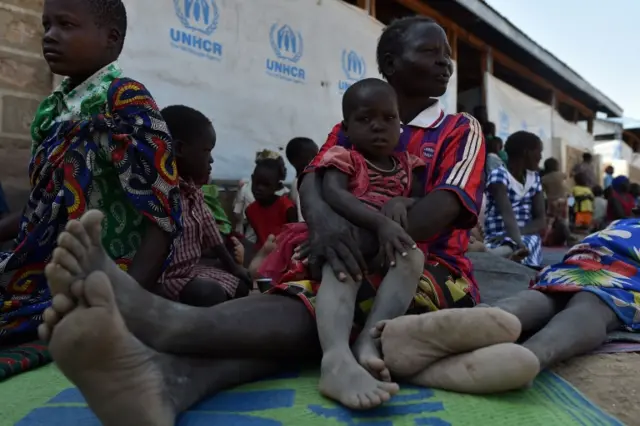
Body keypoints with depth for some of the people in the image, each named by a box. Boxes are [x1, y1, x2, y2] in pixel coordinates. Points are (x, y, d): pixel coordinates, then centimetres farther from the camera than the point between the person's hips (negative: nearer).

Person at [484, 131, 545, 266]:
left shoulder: (534, 179, 16)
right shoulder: (499, 175, -6)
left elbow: (540, 222, 5)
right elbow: (507, 214, -23)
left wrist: (514, 236, -16)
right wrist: (518, 242, -42)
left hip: (527, 239, 3)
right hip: (497, 239, -3)